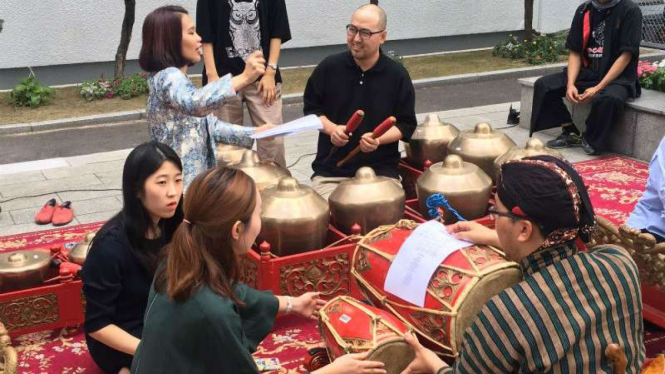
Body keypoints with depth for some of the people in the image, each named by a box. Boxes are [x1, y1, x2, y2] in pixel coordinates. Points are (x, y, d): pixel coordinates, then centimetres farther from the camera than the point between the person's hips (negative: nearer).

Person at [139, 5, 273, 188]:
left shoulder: (175, 79, 14)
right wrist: (242, 78, -45)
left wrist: (252, 133, 8)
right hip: (181, 183, -10)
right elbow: (195, 104, -40)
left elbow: (208, 124, 18)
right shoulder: (167, 77, -17)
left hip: (195, 178, 10)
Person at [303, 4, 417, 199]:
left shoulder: (398, 75, -1)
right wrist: (331, 128, -10)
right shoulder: (328, 67, -1)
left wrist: (379, 139, -17)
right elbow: (311, 109, 10)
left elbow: (406, 125, 3)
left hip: (381, 171, 0)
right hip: (331, 170, 1)